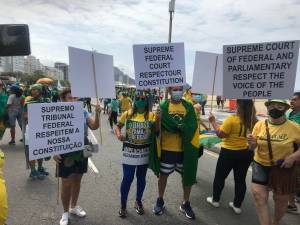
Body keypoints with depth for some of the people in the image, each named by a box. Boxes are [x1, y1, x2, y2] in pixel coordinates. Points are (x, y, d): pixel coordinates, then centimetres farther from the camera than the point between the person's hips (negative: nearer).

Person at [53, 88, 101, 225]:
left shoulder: (83, 112, 0)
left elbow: (94, 127, -5)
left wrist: (97, 114, -20)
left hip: (81, 151, 4)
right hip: (65, 152, -4)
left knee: (77, 180, 18)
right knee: (66, 183, 6)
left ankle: (74, 206, 39)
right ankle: (65, 212, 28)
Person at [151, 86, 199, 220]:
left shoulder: (189, 107, 0)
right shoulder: (163, 106, -4)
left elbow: (192, 127, -10)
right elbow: (159, 125, -16)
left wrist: (175, 126, -22)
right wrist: (181, 126, -21)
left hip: (185, 149, 2)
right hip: (167, 148, -1)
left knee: (188, 175, 11)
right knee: (163, 174, 13)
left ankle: (185, 204, 32)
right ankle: (160, 201, 35)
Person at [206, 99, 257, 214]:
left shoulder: (232, 119, -22)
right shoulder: (254, 121, -5)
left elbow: (220, 134, -17)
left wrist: (213, 122, -9)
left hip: (230, 152, -4)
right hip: (246, 153, 5)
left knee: (220, 176, 14)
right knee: (240, 179, 15)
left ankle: (215, 200, 28)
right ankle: (237, 205, 26)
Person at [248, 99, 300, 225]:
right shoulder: (259, 125, -8)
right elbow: (253, 147, -3)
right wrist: (251, 143, -25)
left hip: (283, 168, 0)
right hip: (261, 165, 1)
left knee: (281, 199, 17)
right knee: (258, 195, -7)